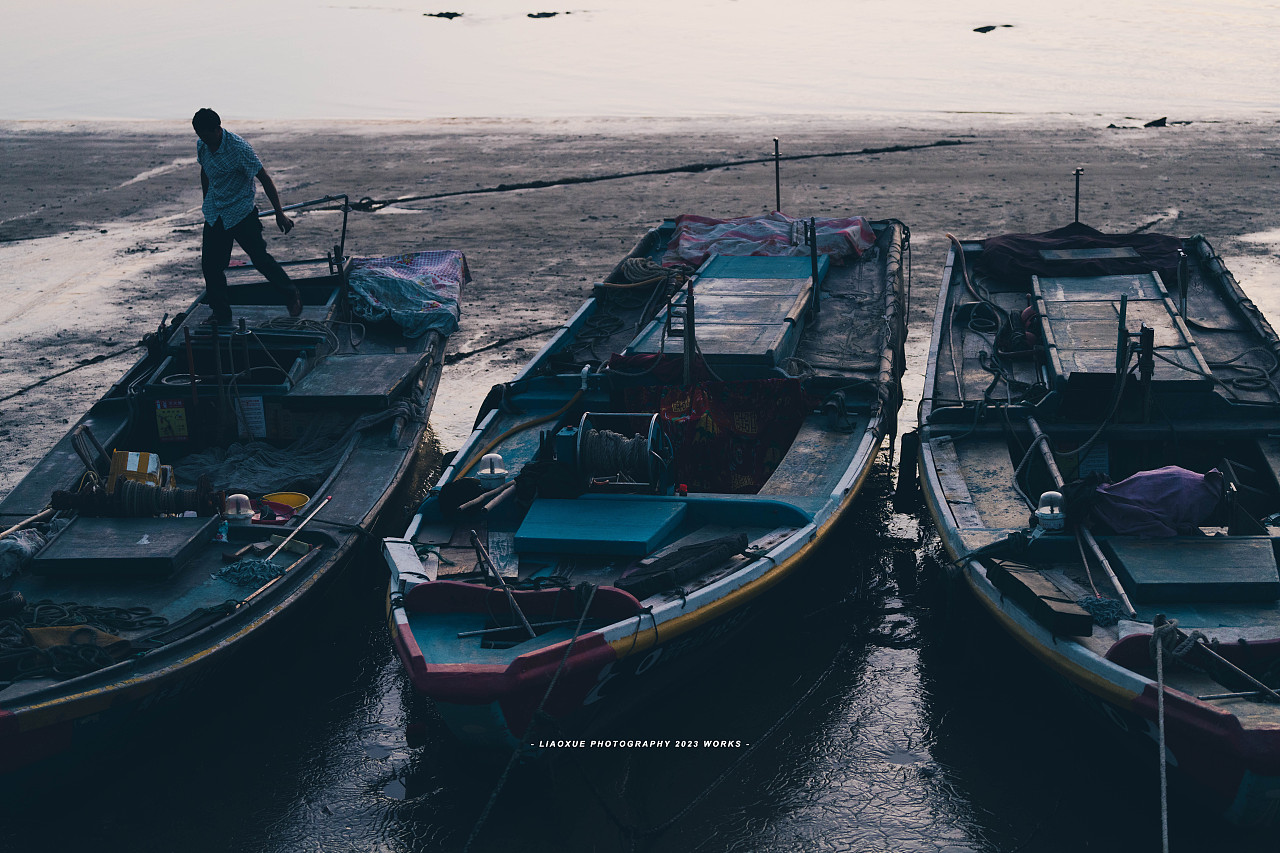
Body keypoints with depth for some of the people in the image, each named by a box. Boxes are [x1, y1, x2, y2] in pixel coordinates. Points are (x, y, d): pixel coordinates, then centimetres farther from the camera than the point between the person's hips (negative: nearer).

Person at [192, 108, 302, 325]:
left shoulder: (239, 148, -21)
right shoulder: (202, 146, -2)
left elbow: (265, 179, -16)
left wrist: (279, 214, -15)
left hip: (240, 213, -6)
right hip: (214, 215, 6)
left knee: (260, 258, -4)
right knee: (210, 265, 3)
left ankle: (292, 296, 17)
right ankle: (221, 316, 14)